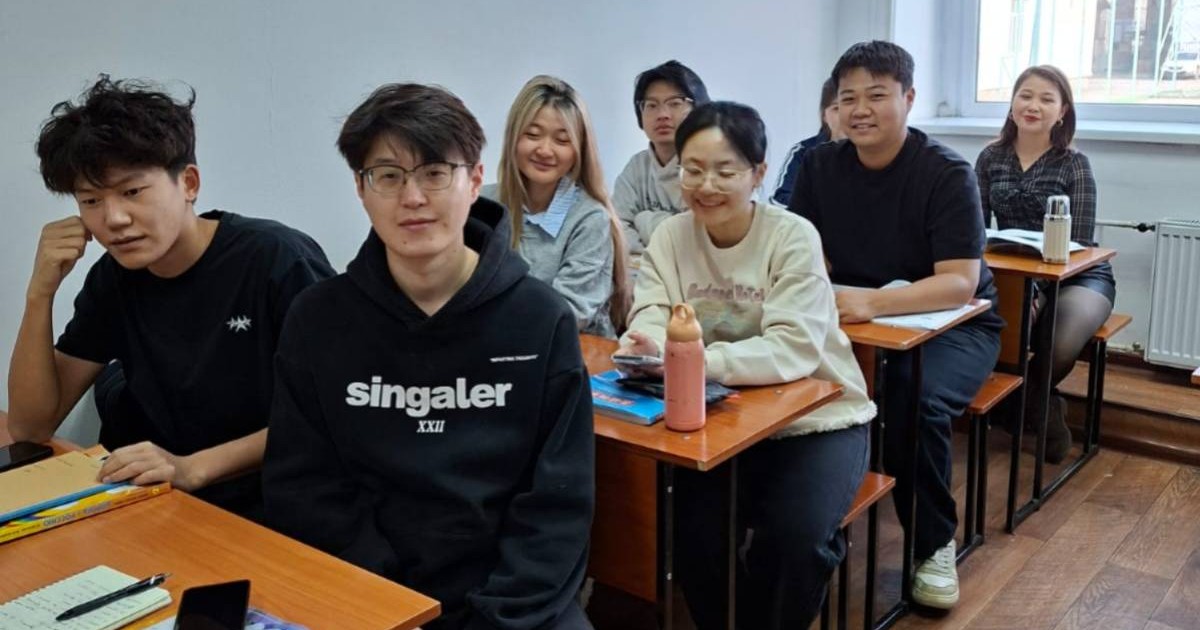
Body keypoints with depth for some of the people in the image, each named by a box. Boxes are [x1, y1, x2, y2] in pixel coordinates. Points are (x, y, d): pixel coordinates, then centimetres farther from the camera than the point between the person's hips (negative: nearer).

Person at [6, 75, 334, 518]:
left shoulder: (280, 259, -17)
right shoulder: (114, 277, 4)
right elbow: (31, 425, 4)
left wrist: (192, 467, -23)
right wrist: (41, 292, -8)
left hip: (277, 512, -6)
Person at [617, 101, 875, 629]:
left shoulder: (794, 237, -14)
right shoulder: (670, 236, -1)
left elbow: (794, 349, -25)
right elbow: (650, 317, -11)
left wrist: (697, 359, -40)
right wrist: (649, 346, -36)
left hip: (814, 418, -2)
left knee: (795, 531, -26)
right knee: (691, 528, -20)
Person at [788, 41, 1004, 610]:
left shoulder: (948, 173, -15)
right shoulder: (820, 166, -1)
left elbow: (960, 284, -22)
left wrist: (873, 302, -37)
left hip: (952, 324, -3)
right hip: (857, 320, 4)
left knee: (913, 397, -33)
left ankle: (934, 543, -8)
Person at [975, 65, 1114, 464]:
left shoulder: (1074, 164, -4)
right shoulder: (991, 158, 3)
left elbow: (1078, 243, -9)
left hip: (1076, 276, -2)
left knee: (1059, 346, -32)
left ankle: (1027, 396, 7)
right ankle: (1042, 409, 1)